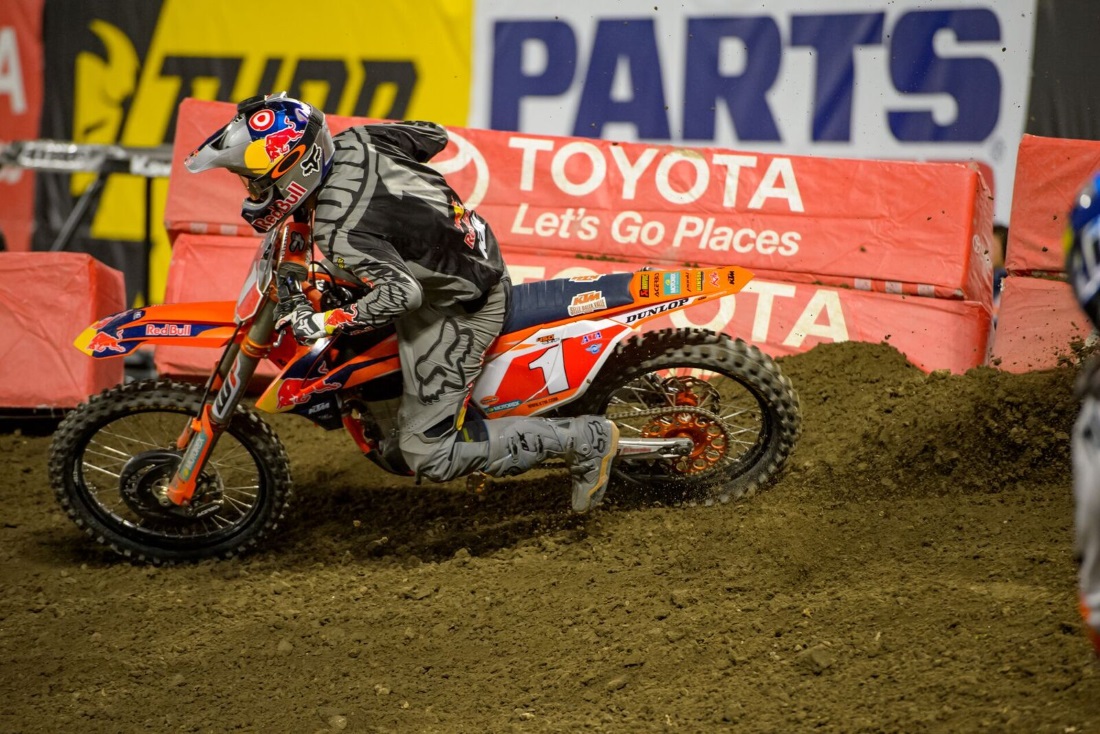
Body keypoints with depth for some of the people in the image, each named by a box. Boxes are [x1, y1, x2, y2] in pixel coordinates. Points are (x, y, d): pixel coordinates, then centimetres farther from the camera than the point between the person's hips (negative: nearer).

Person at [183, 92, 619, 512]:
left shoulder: (338, 231, -32)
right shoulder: (351, 141, -9)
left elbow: (402, 293, -40)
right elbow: (434, 136, 6)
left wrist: (321, 323, -34)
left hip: (458, 312, -9)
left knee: (430, 456, -3)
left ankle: (583, 439, 1)